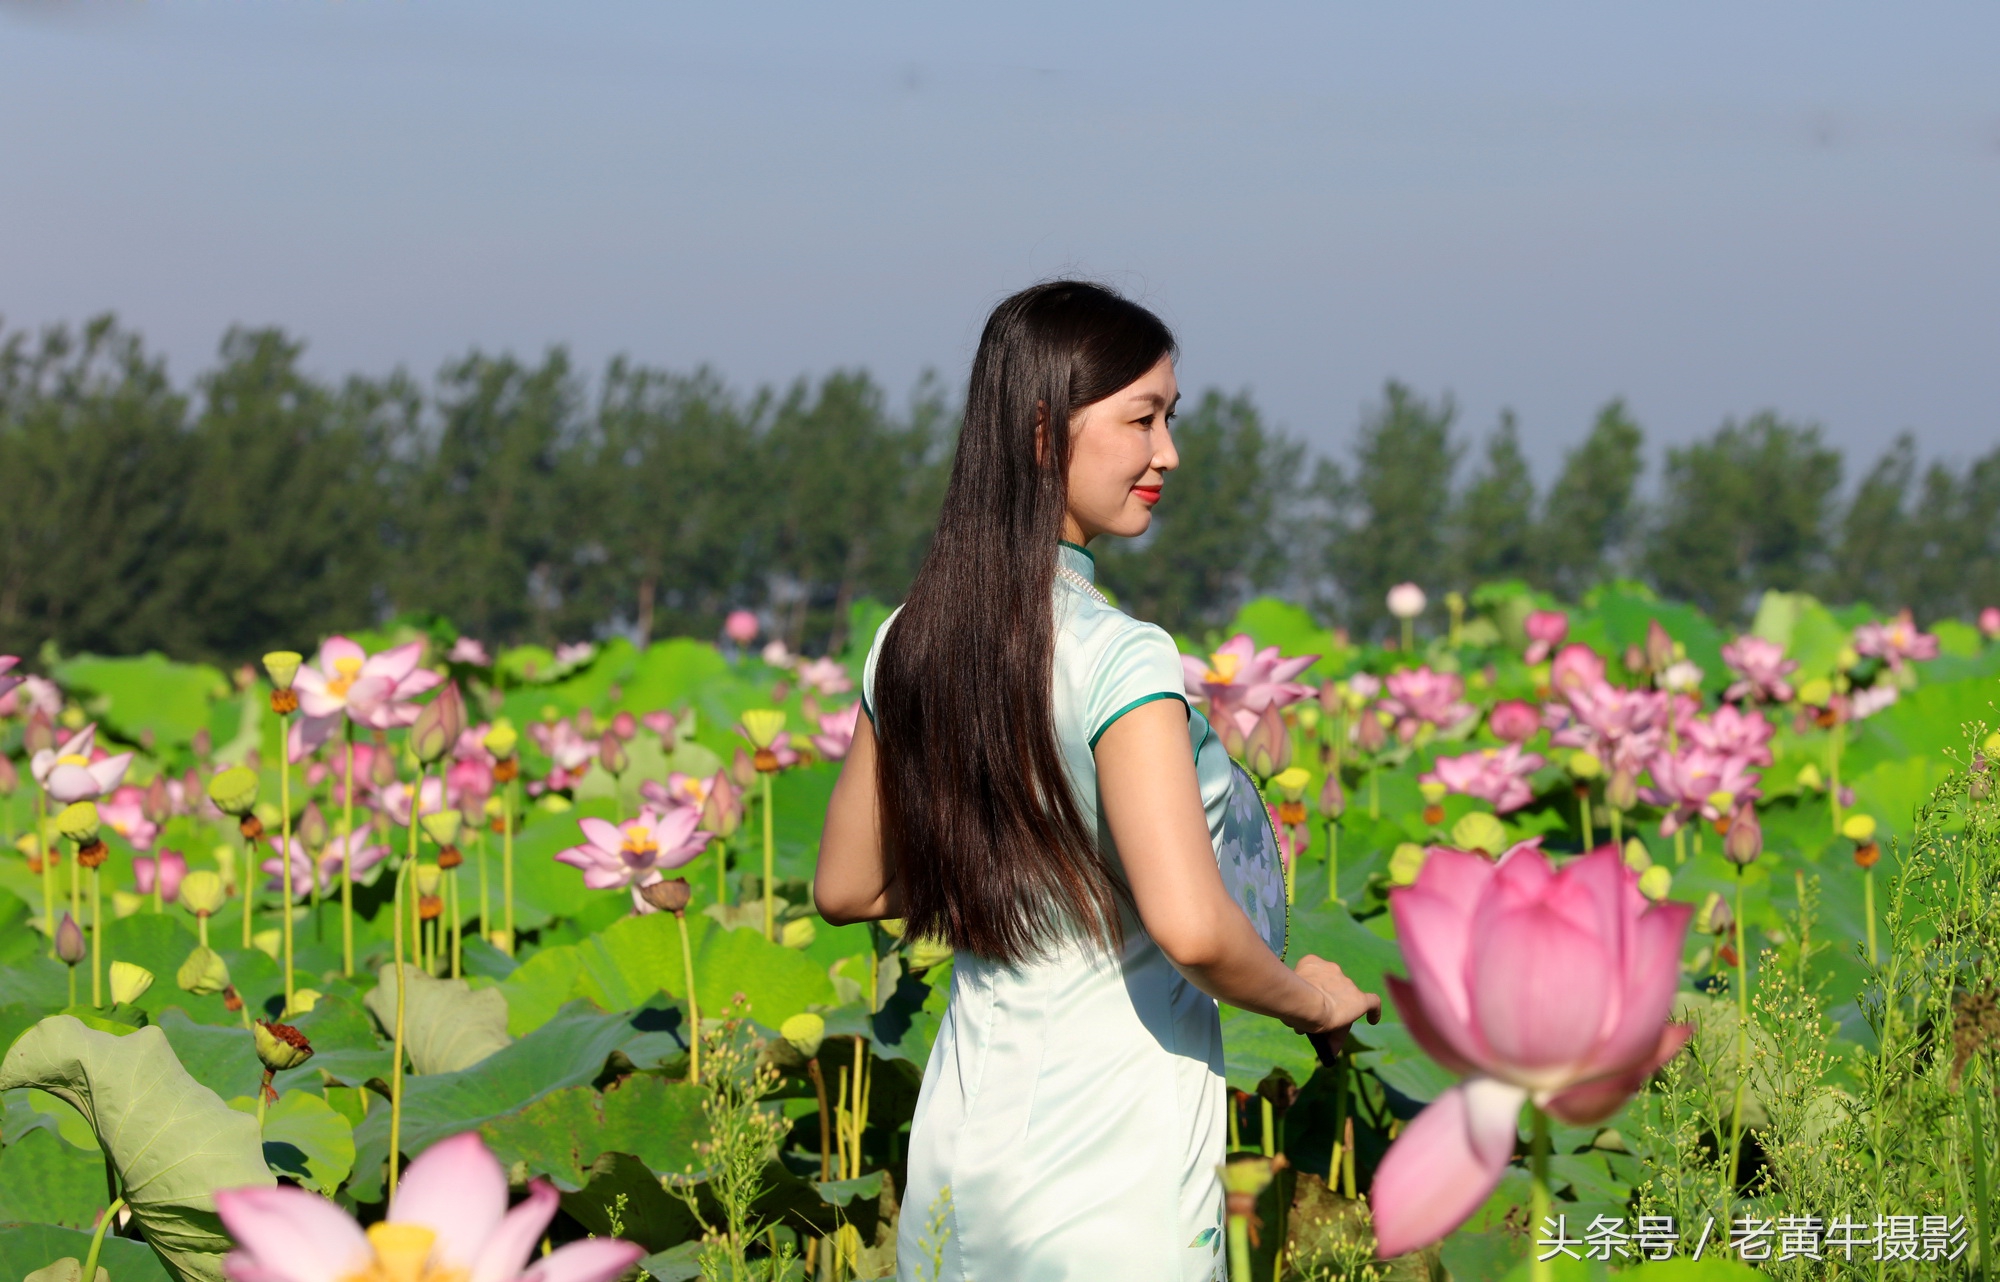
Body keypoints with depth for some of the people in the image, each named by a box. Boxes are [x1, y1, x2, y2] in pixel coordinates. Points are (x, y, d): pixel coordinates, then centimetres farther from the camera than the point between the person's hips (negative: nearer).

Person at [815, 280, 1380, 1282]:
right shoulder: (1120, 658, -19)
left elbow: (845, 889, 13)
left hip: (960, 1142, 7)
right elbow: (1189, 927, -29)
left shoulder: (911, 647, 3)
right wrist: (1308, 998, -11)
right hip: (1113, 1167, -7)